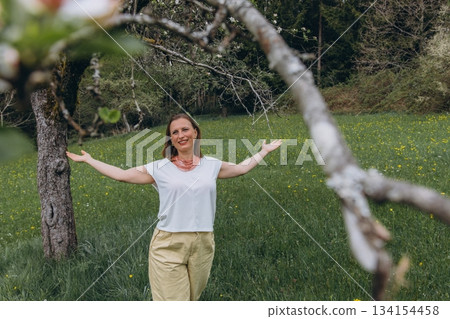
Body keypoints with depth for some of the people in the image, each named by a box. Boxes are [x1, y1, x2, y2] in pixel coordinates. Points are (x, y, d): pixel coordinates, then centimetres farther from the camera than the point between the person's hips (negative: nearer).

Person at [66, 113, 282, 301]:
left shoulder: (211, 166, 9)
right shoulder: (160, 168, 3)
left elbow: (241, 168, 24)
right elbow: (122, 174, 7)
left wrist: (264, 151, 29)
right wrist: (88, 160, 9)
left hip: (202, 244, 2)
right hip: (168, 245, -2)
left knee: (191, 301, 13)